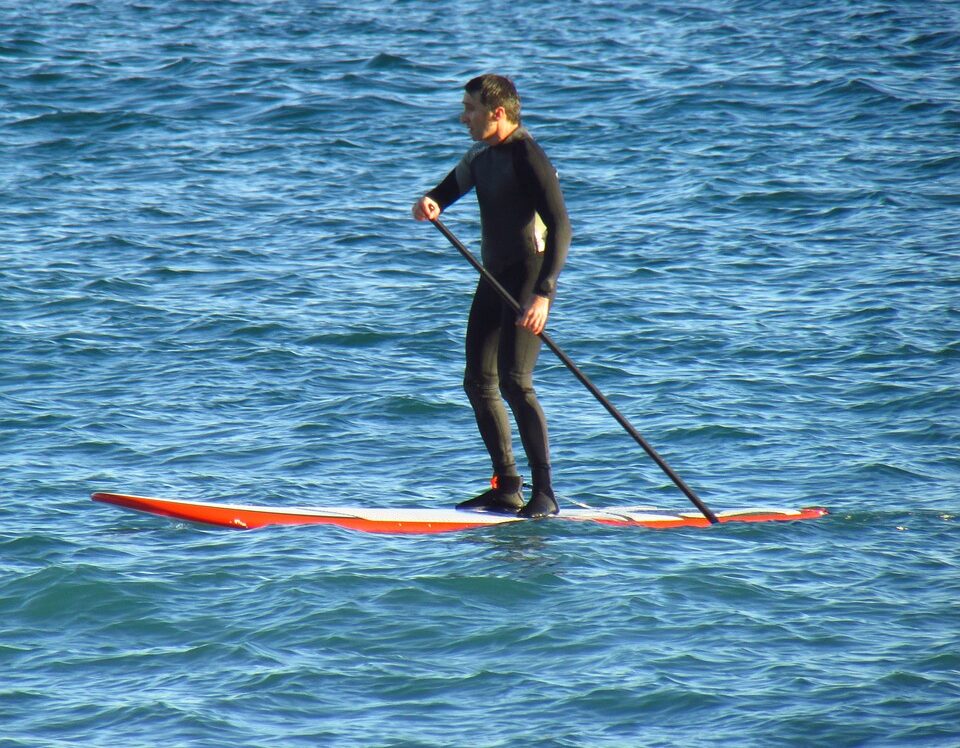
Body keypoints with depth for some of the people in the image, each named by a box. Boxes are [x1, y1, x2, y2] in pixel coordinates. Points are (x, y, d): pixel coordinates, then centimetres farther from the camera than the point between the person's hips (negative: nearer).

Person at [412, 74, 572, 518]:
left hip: (528, 277, -10)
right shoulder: (481, 156, 11)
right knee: (479, 383, 10)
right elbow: (447, 190, 16)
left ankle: (544, 494, -15)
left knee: (515, 383, -17)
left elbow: (560, 226, -22)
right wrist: (428, 204, -11)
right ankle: (507, 489, 18)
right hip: (495, 278, 10)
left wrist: (543, 293, -31)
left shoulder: (527, 157, -16)